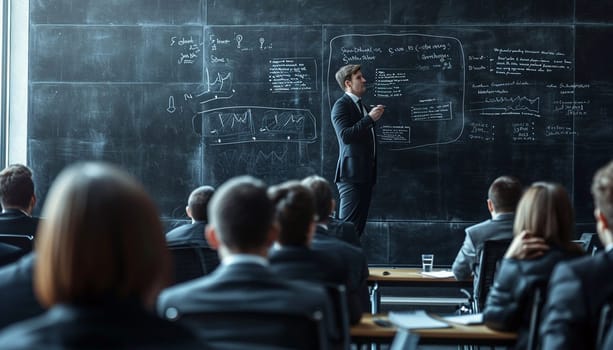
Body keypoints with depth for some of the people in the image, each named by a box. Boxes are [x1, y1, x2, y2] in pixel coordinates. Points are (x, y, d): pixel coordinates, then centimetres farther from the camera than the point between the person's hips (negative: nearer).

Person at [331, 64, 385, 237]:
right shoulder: (341, 105, -7)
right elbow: (345, 135, -21)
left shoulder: (361, 105, 19)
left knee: (359, 226, 7)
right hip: (351, 174, -9)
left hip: (365, 174, 9)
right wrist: (370, 118, -20)